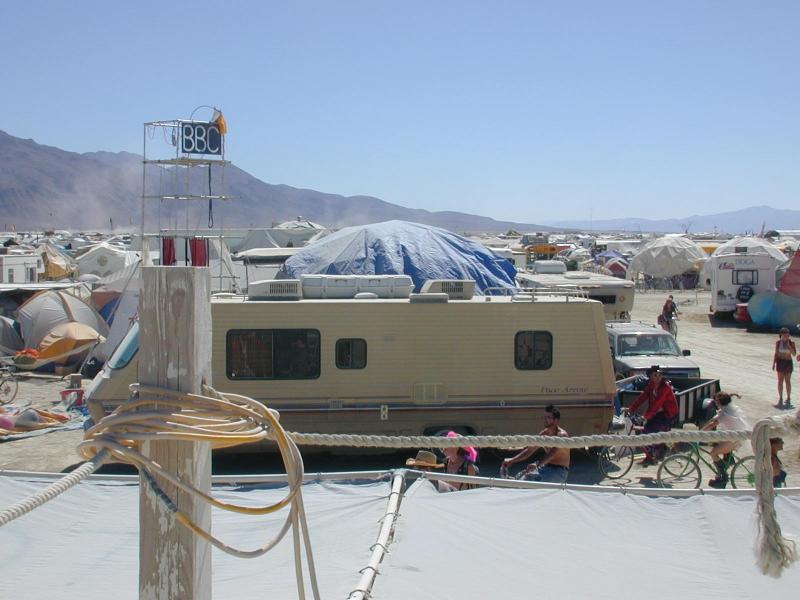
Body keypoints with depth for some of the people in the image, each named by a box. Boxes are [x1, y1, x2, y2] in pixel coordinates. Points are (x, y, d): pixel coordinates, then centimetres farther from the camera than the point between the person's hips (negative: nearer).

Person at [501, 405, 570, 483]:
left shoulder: (562, 435, -15)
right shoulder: (544, 434, 9)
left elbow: (552, 453, -31)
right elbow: (529, 450, 11)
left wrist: (537, 465, -47)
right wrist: (512, 460, -1)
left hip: (559, 471, -7)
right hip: (545, 468, 7)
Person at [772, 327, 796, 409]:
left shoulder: (791, 343, -4)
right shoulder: (778, 342, 0)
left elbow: (794, 353, -11)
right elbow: (776, 353, 4)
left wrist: (788, 345, -19)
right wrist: (774, 363, 0)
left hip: (788, 362, -1)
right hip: (780, 362, 1)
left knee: (788, 381, 3)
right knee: (780, 381, 3)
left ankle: (788, 398, 13)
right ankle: (780, 399, 9)